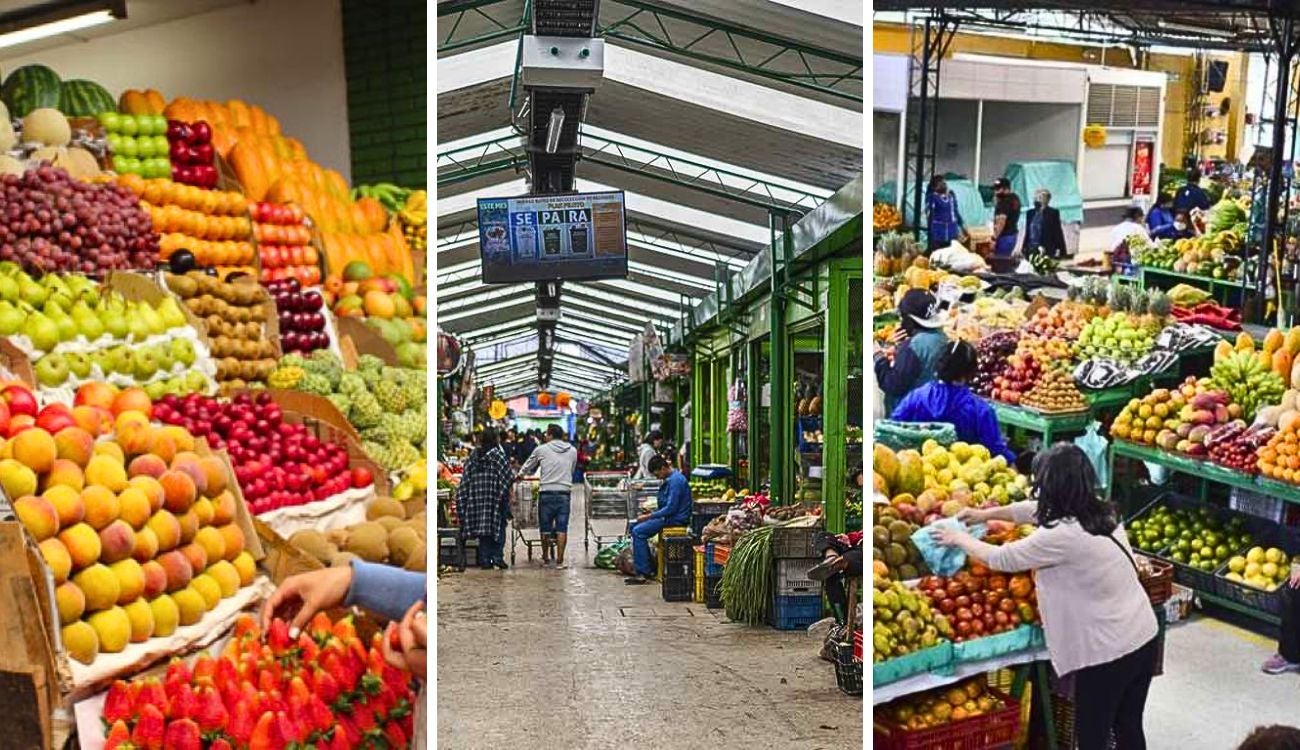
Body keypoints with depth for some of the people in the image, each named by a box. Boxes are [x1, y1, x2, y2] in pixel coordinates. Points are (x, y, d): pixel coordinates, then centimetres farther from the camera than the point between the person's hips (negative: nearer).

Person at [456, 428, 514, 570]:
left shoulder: (473, 456, 7)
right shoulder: (498, 454, -7)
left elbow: (465, 480, 7)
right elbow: (509, 477, -12)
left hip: (476, 497, 4)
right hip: (495, 495, -4)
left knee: (482, 526, 9)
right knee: (499, 526, 4)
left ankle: (485, 560, 7)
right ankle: (497, 556, -5)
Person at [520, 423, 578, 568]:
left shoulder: (541, 449, 3)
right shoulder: (572, 451, 10)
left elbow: (527, 468, 14)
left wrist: (519, 476, 34)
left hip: (547, 492, -1)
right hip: (565, 492, 1)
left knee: (545, 527, 9)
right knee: (562, 528, 1)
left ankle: (546, 558, 18)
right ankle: (559, 560, -3)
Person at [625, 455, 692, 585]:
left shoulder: (675, 480, -18)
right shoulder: (670, 478, 15)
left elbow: (671, 508, -22)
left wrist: (649, 516, -15)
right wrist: (650, 513, 11)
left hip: (676, 519, -11)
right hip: (670, 516, 11)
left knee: (638, 532, -17)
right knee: (635, 527, 9)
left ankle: (644, 573, -14)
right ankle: (648, 568, 9)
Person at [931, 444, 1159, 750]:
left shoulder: (1062, 536, -24)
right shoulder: (1097, 509, 2)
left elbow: (1002, 559, -10)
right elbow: (1034, 509, 18)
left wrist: (960, 538, 5)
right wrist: (986, 514, 22)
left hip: (1109, 653, -8)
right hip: (1143, 637, 8)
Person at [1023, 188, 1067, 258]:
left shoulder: (1053, 213, 0)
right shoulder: (1030, 213, 13)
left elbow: (1058, 232, -2)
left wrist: (1058, 249, -8)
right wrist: (1025, 249, 13)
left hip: (1046, 250, -4)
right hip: (1031, 249, 4)